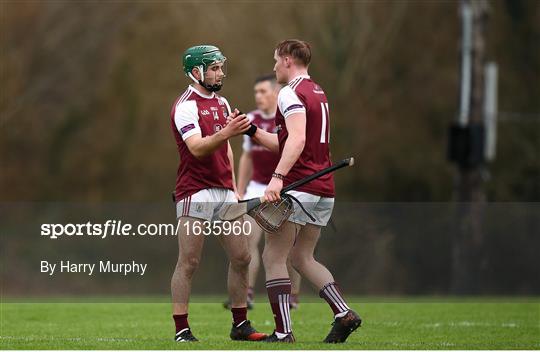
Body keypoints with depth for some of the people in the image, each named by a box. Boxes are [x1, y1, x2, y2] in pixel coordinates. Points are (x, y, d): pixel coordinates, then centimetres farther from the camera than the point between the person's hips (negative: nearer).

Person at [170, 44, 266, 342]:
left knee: (241, 258, 7)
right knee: (189, 262, -7)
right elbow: (197, 148, -22)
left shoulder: (222, 103, 17)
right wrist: (226, 132, -37)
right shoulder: (186, 105, -10)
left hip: (223, 191, 8)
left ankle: (240, 326, 15)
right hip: (196, 192, -8)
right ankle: (181, 331, -5)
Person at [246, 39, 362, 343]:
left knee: (274, 258, -3)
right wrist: (252, 130, 26)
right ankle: (344, 314, 2)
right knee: (302, 258, 17)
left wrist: (278, 177, -33)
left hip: (298, 187, -9)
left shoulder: (291, 93, -9)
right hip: (325, 191, 9)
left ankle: (283, 333, -8)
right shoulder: (318, 93, 20)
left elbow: (297, 140, -25)